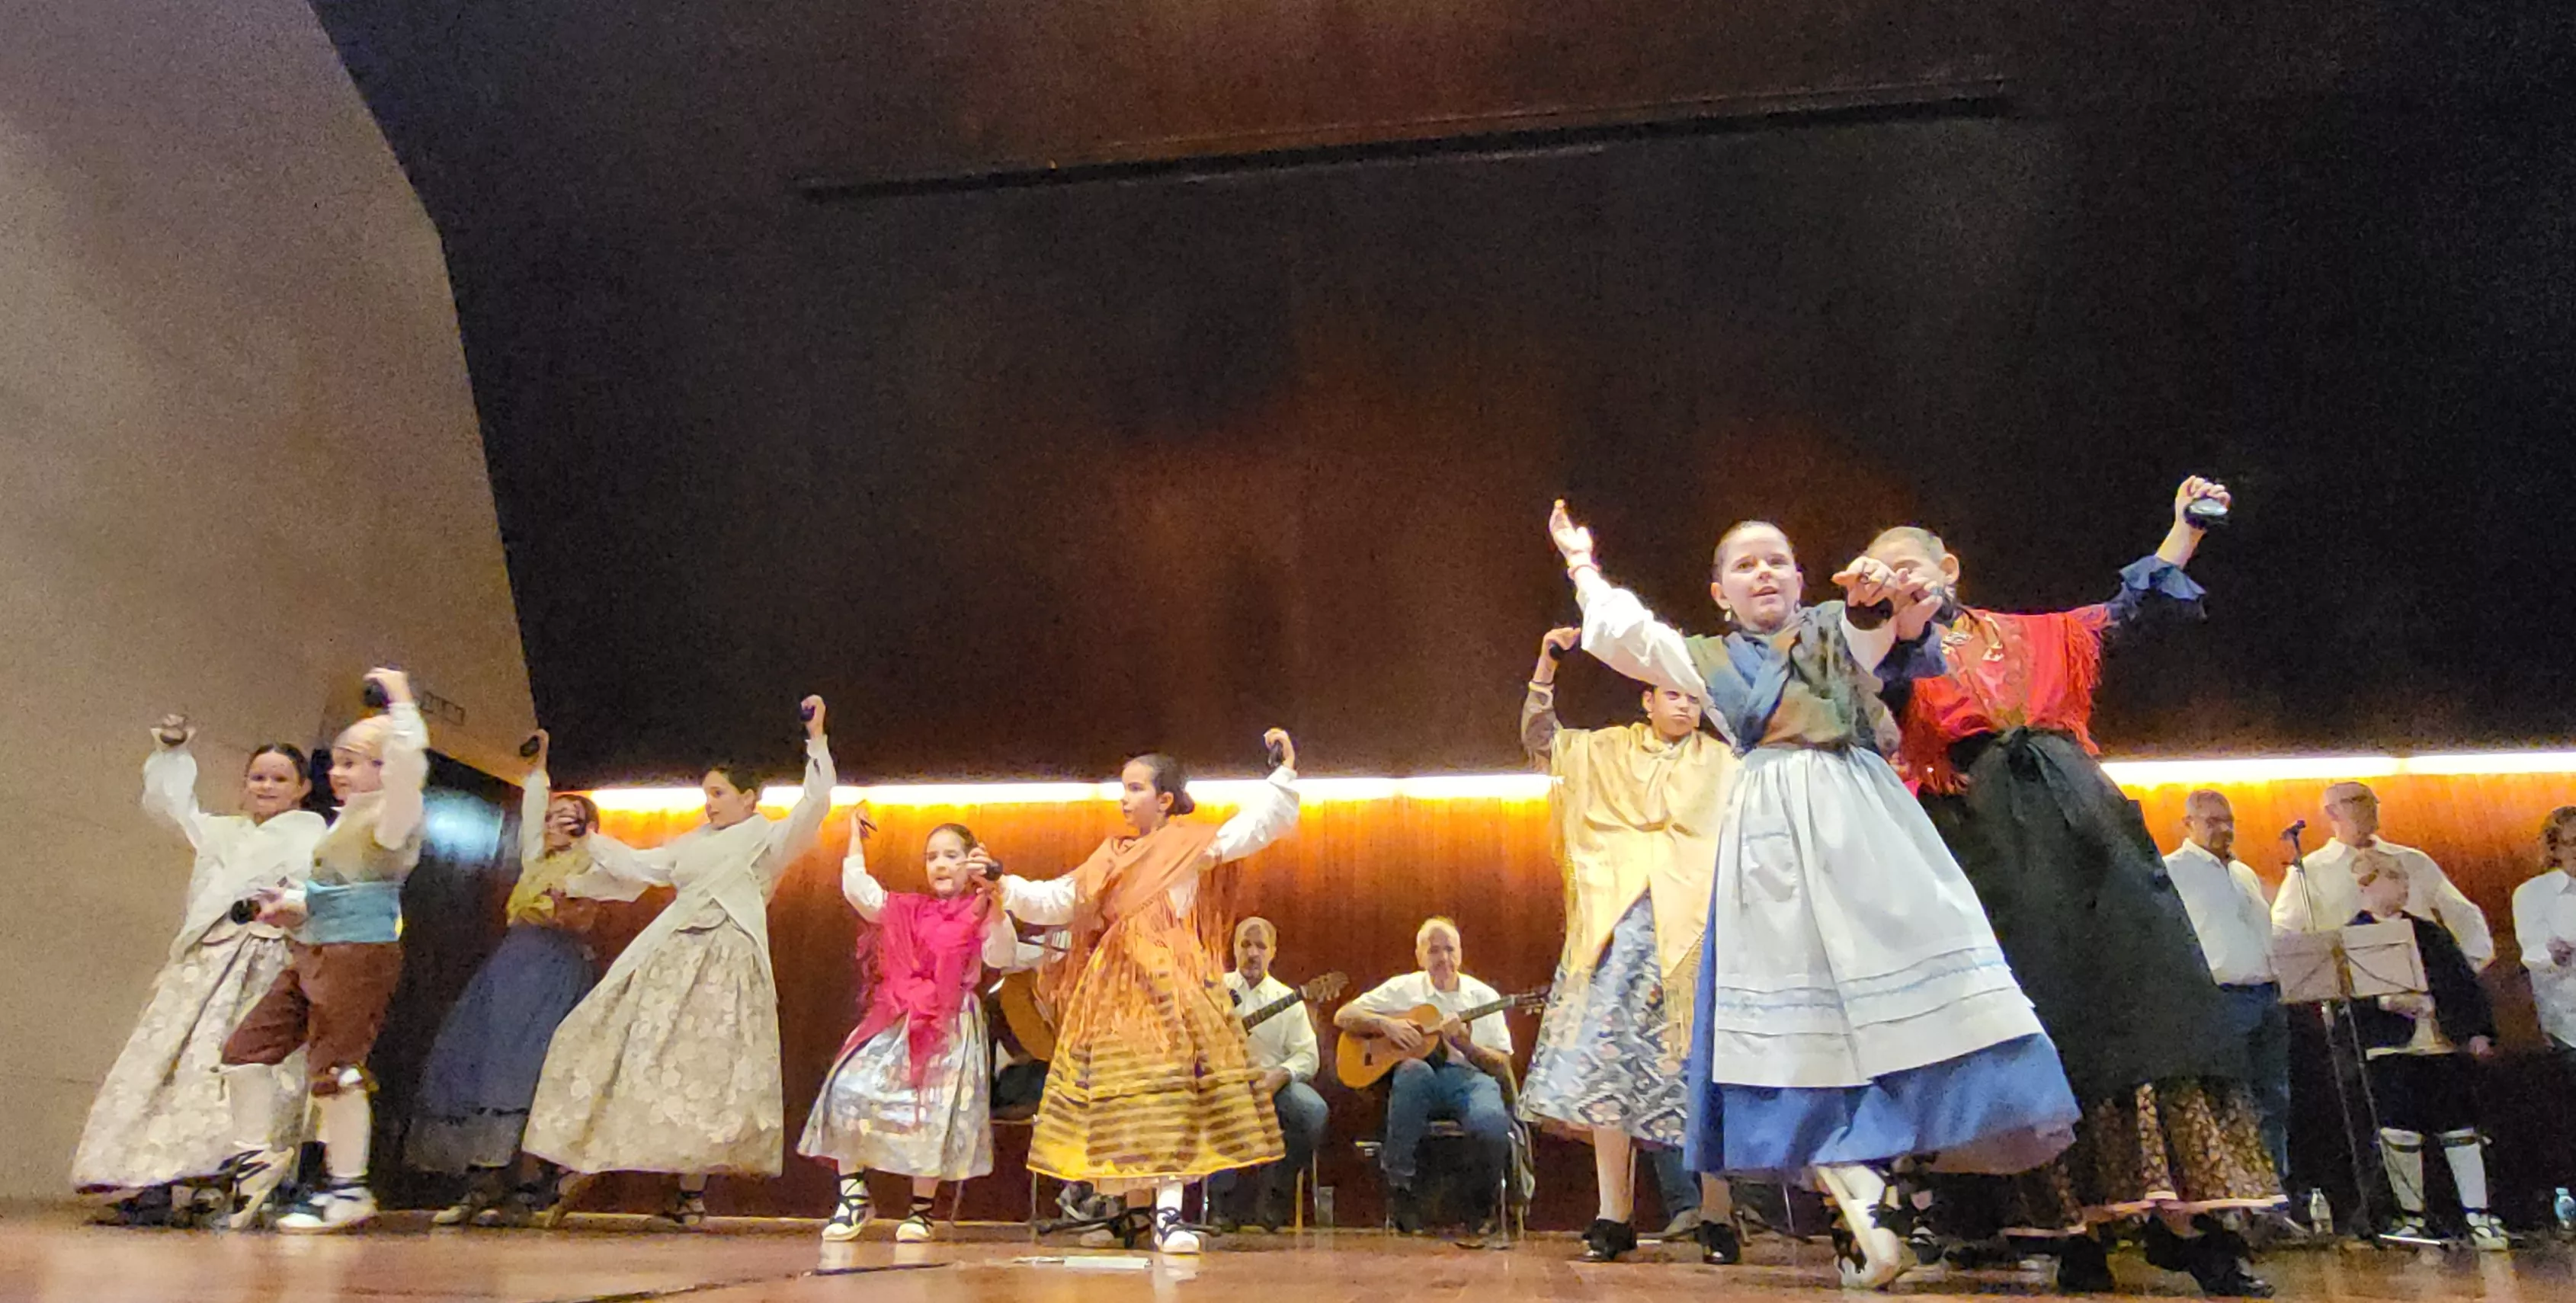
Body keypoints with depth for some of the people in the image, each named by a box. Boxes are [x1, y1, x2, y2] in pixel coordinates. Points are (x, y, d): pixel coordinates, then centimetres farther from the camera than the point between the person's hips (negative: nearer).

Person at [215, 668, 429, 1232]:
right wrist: (292, 905, 14)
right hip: (310, 954, 10)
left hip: (360, 956, -10)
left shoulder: (389, 815, -9)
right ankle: (257, 1157, 25)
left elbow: (406, 755, -29)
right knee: (246, 1049, 10)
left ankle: (347, 1187, 6)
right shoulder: (345, 822, 20)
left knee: (332, 1067, -6)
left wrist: (400, 703, -17)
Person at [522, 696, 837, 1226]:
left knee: (706, 1070, -8)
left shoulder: (768, 838, 5)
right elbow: (640, 865, 32)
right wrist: (588, 840, 33)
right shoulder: (695, 843, 23)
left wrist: (816, 738, -18)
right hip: (668, 960, 6)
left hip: (727, 963, -6)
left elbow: (815, 803, -10)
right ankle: (578, 1168, 7)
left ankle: (692, 1189, 0)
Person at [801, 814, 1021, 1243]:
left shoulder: (981, 914, 4)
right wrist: (856, 838, 17)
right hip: (896, 1020, 4)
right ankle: (853, 1195, 0)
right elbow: (859, 891, 11)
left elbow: (1001, 958, -13)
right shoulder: (908, 910, 17)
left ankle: (921, 1209, 12)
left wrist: (996, 908, -25)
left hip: (950, 1027, -3)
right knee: (849, 1088, -13)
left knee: (936, 1112, -6)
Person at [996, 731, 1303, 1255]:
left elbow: (1256, 825, -6)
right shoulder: (1111, 857, 18)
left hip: (1172, 985, -5)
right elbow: (1055, 900, 19)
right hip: (1116, 989, 5)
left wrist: (1285, 771, -13)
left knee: (1167, 1093, -11)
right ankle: (1110, 1203, 17)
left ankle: (1169, 1214, -9)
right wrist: (1006, 885, 8)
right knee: (1119, 1096, 5)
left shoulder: (1191, 843, 3)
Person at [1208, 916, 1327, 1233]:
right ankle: (1228, 1203, -16)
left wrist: (1279, 1076, -17)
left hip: (1272, 1084, 1)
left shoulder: (1287, 998, 10)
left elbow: (1308, 1056, 3)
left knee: (1314, 1110, -29)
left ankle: (1273, 1198, -9)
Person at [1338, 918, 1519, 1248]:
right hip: (1418, 1083, 0)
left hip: (1469, 1076, 0)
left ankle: (1486, 1210, -4)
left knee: (1492, 1123, -35)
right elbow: (1343, 1016, 10)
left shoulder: (1484, 996, 15)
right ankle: (1400, 1188, -28)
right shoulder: (1402, 989, 14)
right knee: (1413, 1070, -39)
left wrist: (1466, 1045, -10)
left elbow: (1503, 1066, 9)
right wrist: (1385, 1024, -7)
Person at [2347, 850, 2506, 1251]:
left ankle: (2479, 1217, 10)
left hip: (2444, 1044, 4)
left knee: (2460, 1128, 3)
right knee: (2401, 1132, -5)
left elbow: (2465, 981, 16)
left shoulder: (2429, 932, 16)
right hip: (2390, 1049, -4)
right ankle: (2412, 1217, 9)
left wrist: (2479, 1030, 8)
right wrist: (2386, 1001, -24)